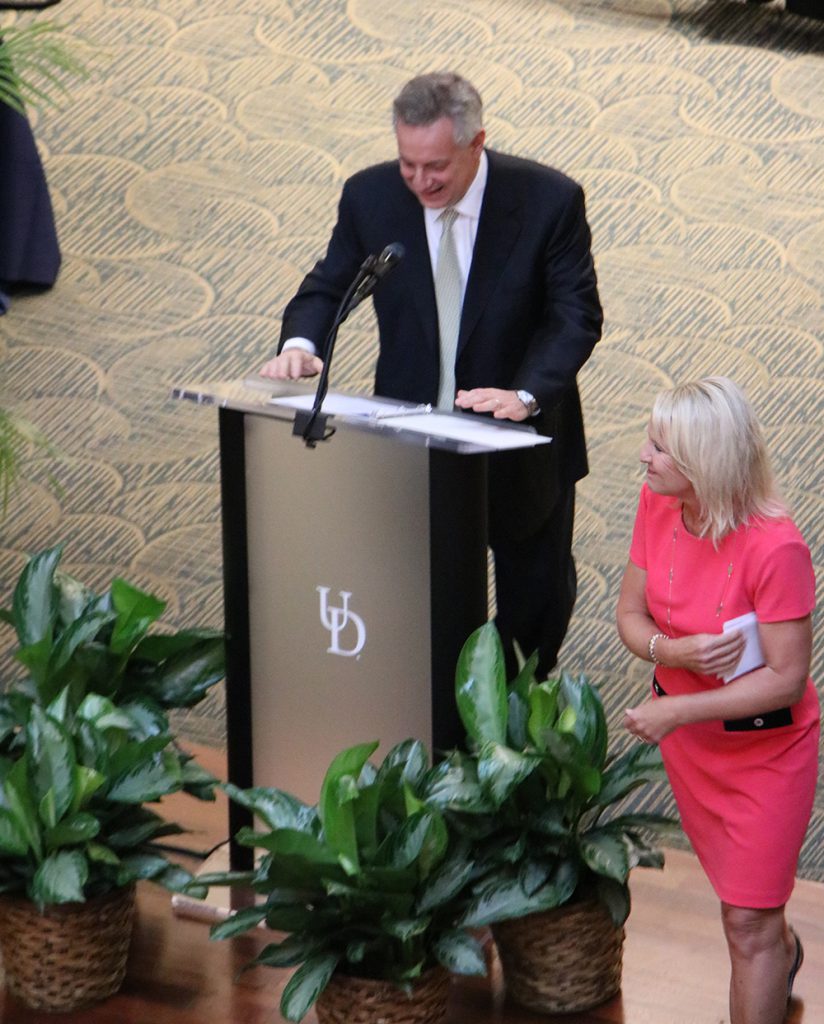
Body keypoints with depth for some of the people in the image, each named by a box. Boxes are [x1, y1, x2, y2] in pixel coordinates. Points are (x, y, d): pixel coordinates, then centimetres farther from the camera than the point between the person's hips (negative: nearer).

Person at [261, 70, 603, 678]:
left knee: (537, 599, 17)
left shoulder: (549, 200, -16)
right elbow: (329, 286, 5)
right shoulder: (371, 197, -8)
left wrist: (526, 394, -33)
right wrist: (300, 343, -18)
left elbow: (576, 315, -16)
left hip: (521, 442, -1)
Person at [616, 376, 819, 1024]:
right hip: (686, 734, 7)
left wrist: (676, 711, -27)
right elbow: (630, 615, -3)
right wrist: (674, 651, -25)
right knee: (735, 887, 28)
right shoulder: (657, 505, -12)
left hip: (766, 746, -6)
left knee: (748, 922, 0)